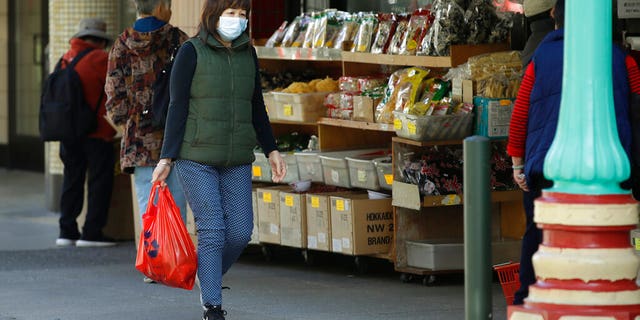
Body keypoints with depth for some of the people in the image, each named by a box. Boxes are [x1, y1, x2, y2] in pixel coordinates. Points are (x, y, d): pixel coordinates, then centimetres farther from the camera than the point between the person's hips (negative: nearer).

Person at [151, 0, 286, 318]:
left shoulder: (247, 53, 10)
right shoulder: (192, 52, -5)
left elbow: (257, 108, 18)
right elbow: (178, 107, -6)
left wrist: (271, 150, 14)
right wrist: (167, 158, -10)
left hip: (237, 161, 5)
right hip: (196, 159, -5)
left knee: (240, 231, 0)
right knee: (211, 230, -8)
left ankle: (208, 277, 27)